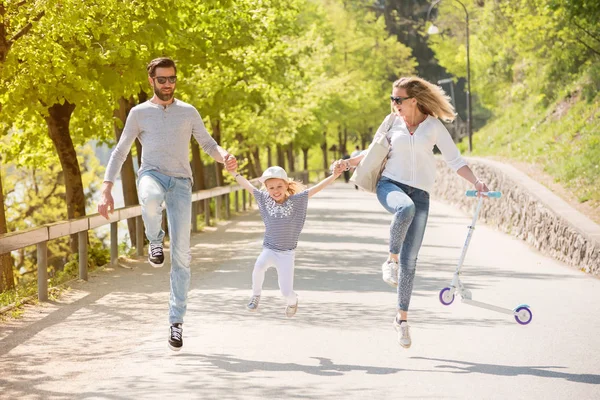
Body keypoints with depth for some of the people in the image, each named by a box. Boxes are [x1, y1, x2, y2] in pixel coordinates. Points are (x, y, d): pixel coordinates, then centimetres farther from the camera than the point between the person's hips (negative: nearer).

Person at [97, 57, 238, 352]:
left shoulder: (188, 112, 13)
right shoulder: (139, 113, 10)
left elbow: (208, 144, 17)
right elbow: (119, 153, 11)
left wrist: (224, 157, -8)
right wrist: (106, 191, 1)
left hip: (180, 182, 1)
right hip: (152, 174, -1)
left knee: (181, 254, -6)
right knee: (150, 200, -42)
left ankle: (176, 320, 1)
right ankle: (155, 241, -8)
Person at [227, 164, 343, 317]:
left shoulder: (296, 200, -11)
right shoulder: (265, 199, -4)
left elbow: (316, 188, -20)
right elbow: (249, 186, 7)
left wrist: (334, 175, -30)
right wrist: (234, 173, 9)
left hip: (287, 253, -1)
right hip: (269, 249, 1)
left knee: (286, 292, -6)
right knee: (259, 265, -34)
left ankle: (292, 301, 33)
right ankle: (256, 295, -7)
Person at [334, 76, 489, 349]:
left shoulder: (434, 126, 1)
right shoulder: (392, 122, 6)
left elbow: (455, 160, 3)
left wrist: (476, 182, -11)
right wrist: (349, 163, 5)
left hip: (420, 193, 0)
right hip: (390, 184, 0)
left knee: (410, 259, -2)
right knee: (405, 208, -40)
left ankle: (402, 319, 9)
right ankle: (391, 259, -16)